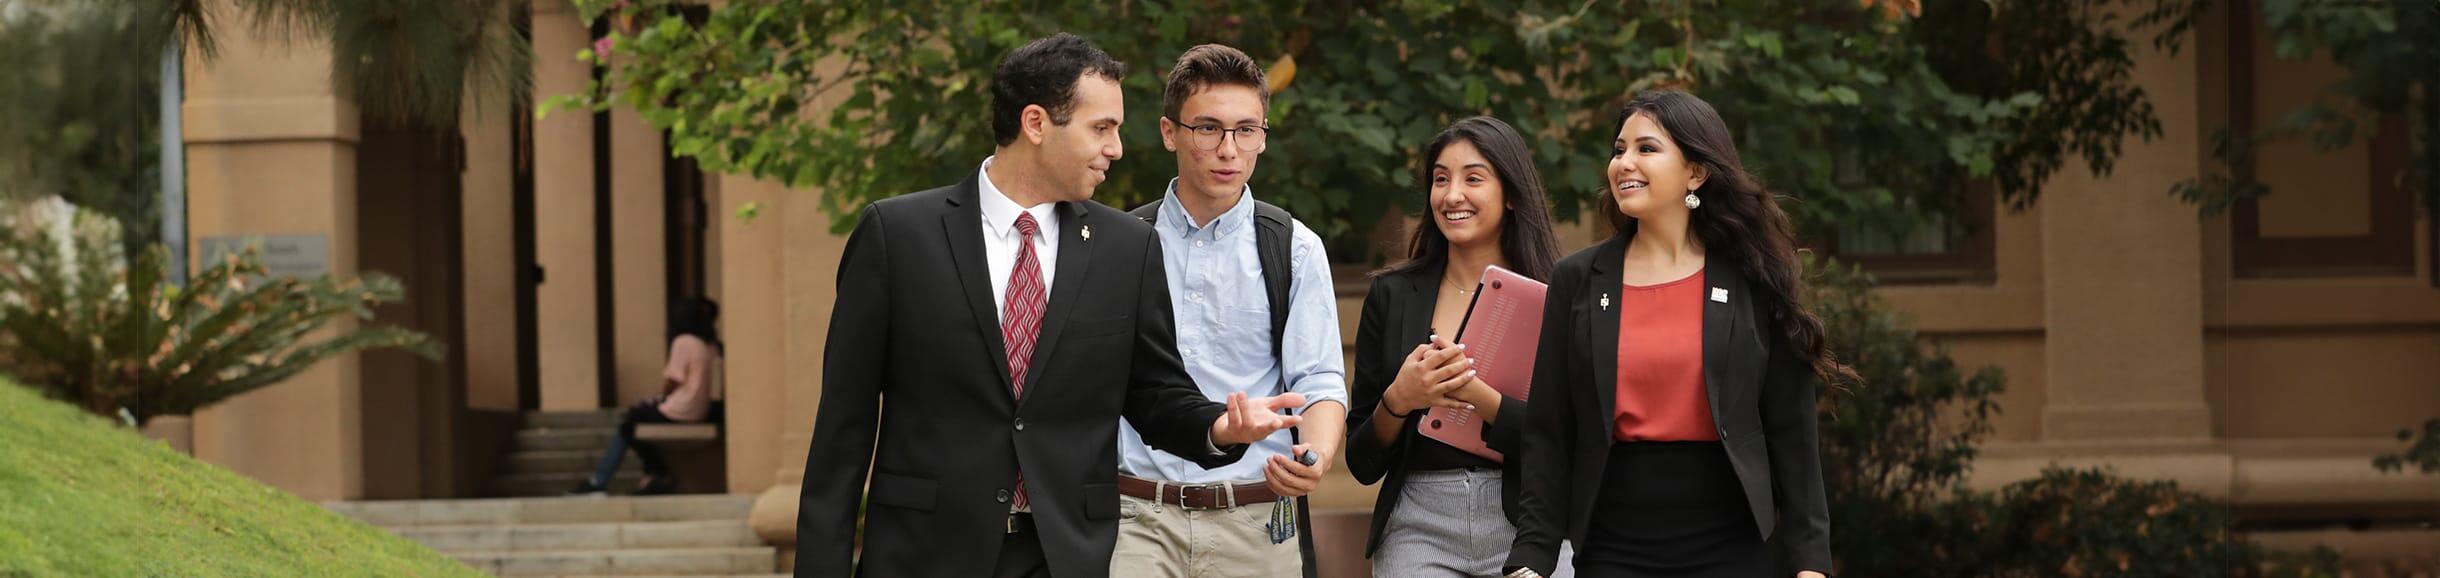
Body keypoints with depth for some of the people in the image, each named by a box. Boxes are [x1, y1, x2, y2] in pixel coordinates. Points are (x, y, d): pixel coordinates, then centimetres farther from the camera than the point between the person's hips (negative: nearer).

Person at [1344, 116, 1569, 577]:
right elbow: (1363, 464, 8)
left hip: (1523, 526, -2)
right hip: (1419, 532, 2)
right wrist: (1397, 401, -11)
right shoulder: (1391, 295, 9)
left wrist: (1475, 391, -19)